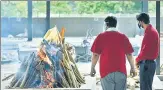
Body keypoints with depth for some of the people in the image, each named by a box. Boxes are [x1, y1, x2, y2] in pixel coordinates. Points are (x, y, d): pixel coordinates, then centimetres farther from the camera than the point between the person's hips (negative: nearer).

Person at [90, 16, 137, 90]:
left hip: (106, 71, -2)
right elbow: (129, 54, 4)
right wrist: (133, 68, 14)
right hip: (121, 71, 2)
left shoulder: (101, 37, -1)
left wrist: (92, 68, 9)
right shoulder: (123, 37, 4)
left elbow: (95, 55, -3)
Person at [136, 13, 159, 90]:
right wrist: (140, 59, 12)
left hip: (147, 63, -10)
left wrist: (137, 59, -8)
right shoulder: (149, 30, 13)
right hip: (147, 62, 10)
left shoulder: (150, 32, -18)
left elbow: (146, 50, -22)